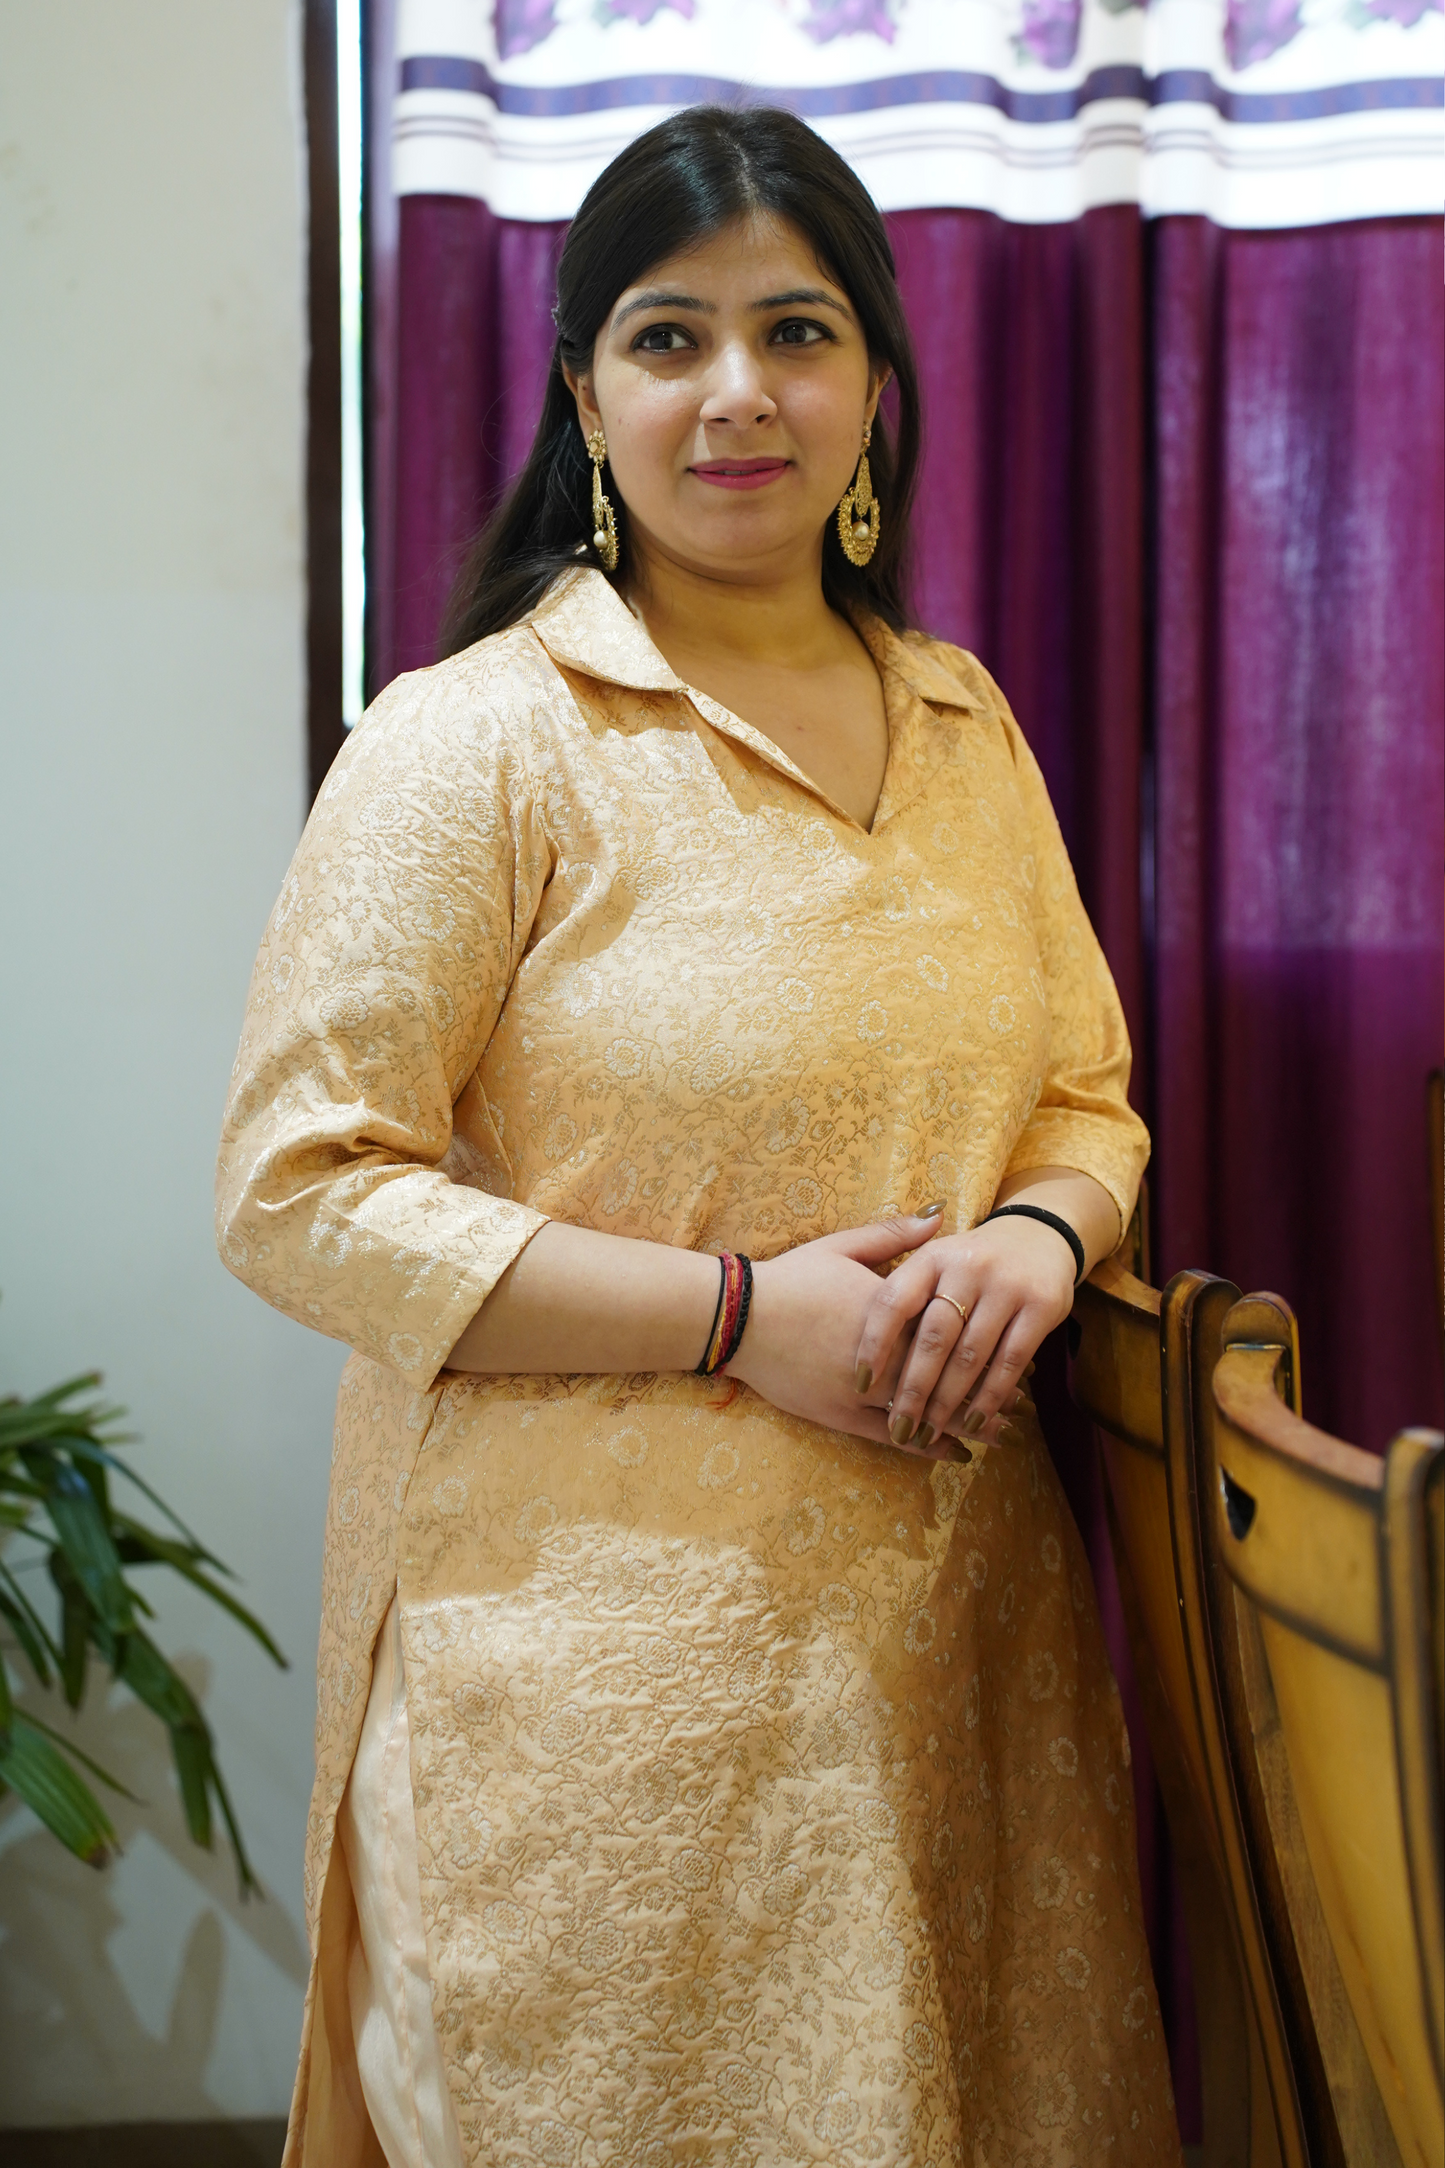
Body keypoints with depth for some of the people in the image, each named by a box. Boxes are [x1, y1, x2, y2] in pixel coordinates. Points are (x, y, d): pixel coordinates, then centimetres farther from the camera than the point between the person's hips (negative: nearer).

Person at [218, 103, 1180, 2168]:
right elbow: (301, 1195, -12)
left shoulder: (961, 720, 10)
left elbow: (1084, 1090, 18)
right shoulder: (475, 740, -9)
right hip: (613, 1666, -5)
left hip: (958, 1635, 6)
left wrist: (1039, 1235, -6)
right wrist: (745, 1314, -18)